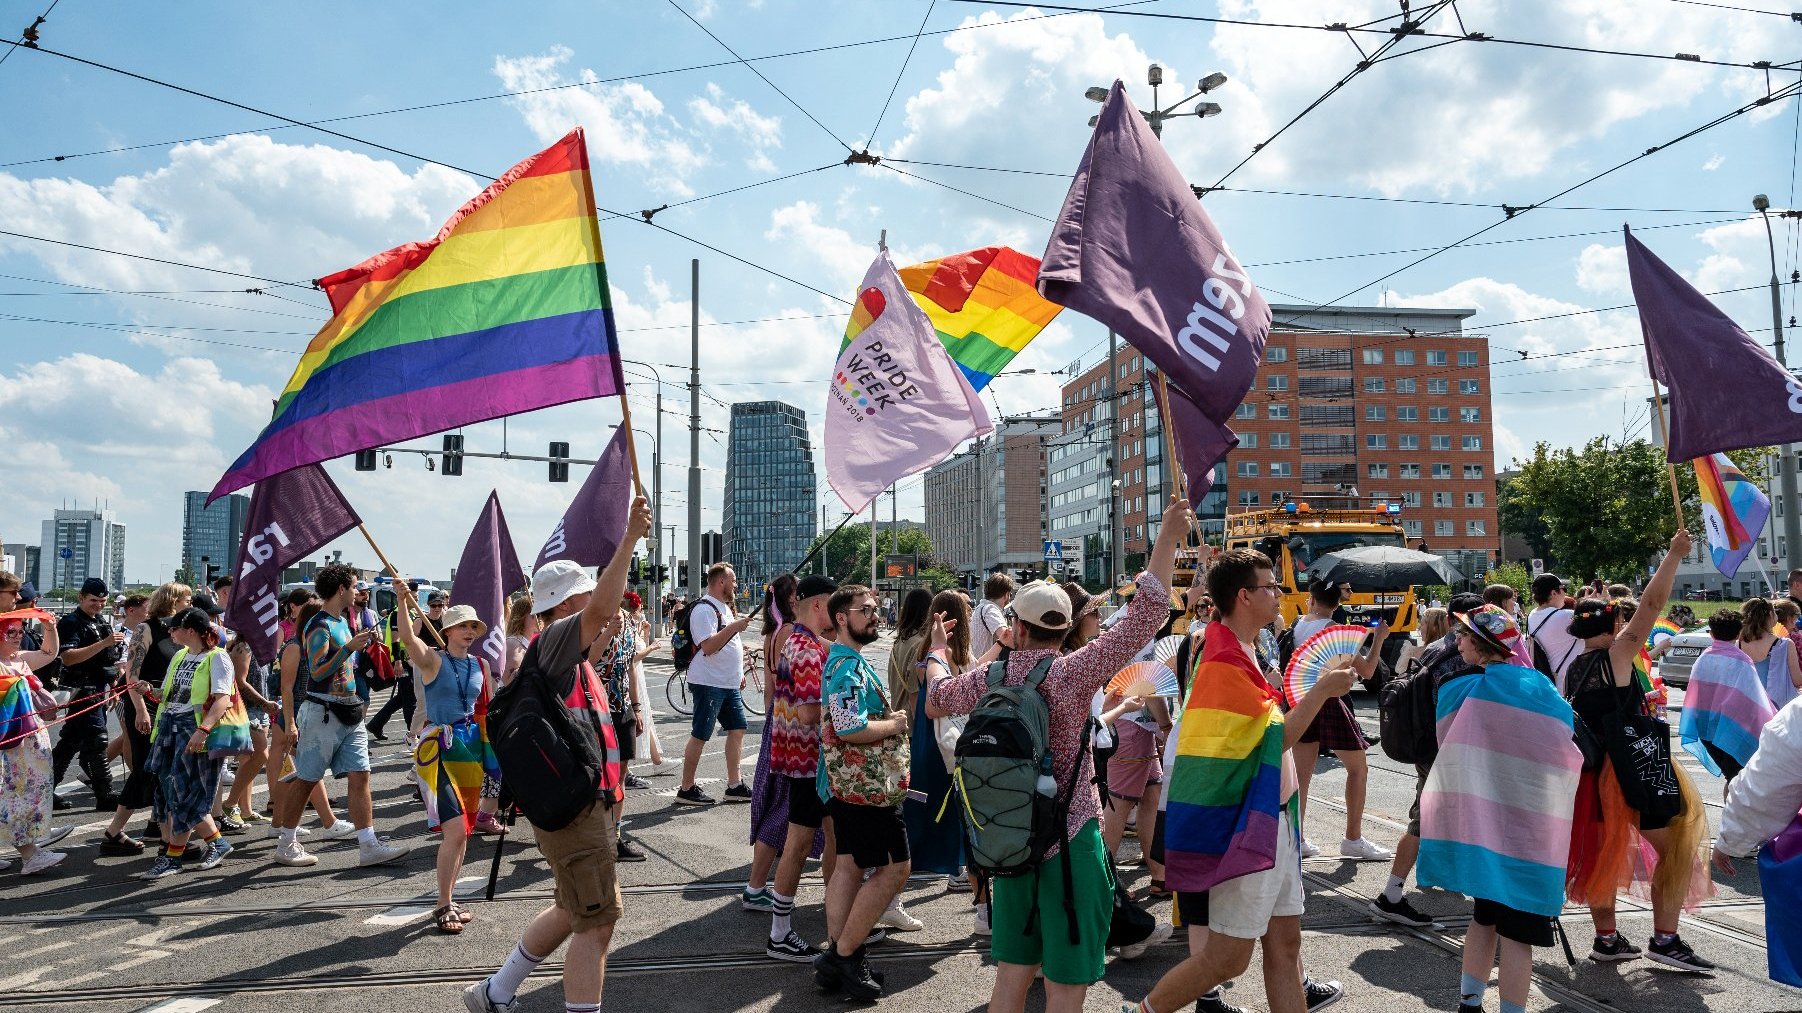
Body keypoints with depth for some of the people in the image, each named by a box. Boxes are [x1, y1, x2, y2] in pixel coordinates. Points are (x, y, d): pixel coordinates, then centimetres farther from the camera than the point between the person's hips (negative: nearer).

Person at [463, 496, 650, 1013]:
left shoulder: (567, 656, 15)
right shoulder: (552, 641, -15)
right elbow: (602, 610, -33)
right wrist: (630, 537, -34)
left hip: (582, 802, 11)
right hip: (575, 808, -11)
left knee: (574, 912, 25)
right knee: (596, 926, -4)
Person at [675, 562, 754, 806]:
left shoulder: (725, 607, 16)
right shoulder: (704, 609, -15)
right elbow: (708, 646, -25)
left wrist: (739, 672, 24)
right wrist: (734, 626, -24)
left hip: (729, 683, 10)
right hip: (709, 683, -10)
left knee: (737, 729, 10)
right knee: (700, 736, -4)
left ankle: (734, 786, 16)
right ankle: (686, 789, 5)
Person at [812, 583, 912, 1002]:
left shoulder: (848, 660, 14)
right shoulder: (850, 665, -19)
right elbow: (850, 728, -28)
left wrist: (889, 718, 14)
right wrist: (894, 724, -14)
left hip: (849, 783, 10)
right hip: (866, 785, -10)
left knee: (850, 866, 13)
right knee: (895, 868, -4)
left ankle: (836, 958, 17)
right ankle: (843, 956, 1)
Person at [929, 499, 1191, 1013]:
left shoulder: (988, 679, -1)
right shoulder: (1070, 674, -15)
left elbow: (935, 701, 20)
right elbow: (1143, 619, -17)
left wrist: (938, 651, 39)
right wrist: (1168, 539, -13)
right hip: (1068, 843, -5)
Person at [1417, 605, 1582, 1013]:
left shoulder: (1458, 691, -4)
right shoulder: (1537, 686, -7)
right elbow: (1565, 749, -1)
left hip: (1479, 820, 3)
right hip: (1526, 825, -3)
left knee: (1486, 914, 19)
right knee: (1517, 927, 3)